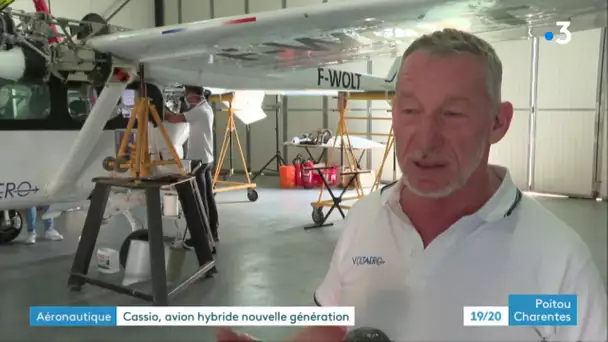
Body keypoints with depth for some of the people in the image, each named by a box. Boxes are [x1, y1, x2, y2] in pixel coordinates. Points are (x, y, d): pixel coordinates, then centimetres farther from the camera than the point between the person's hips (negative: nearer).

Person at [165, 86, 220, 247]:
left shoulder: (199, 110, -16)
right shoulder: (206, 108, 14)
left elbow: (174, 119, -19)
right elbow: (182, 117, 16)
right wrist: (166, 112, 7)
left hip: (198, 159, -10)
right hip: (206, 159, 10)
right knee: (208, 197, 12)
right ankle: (213, 232, 18)